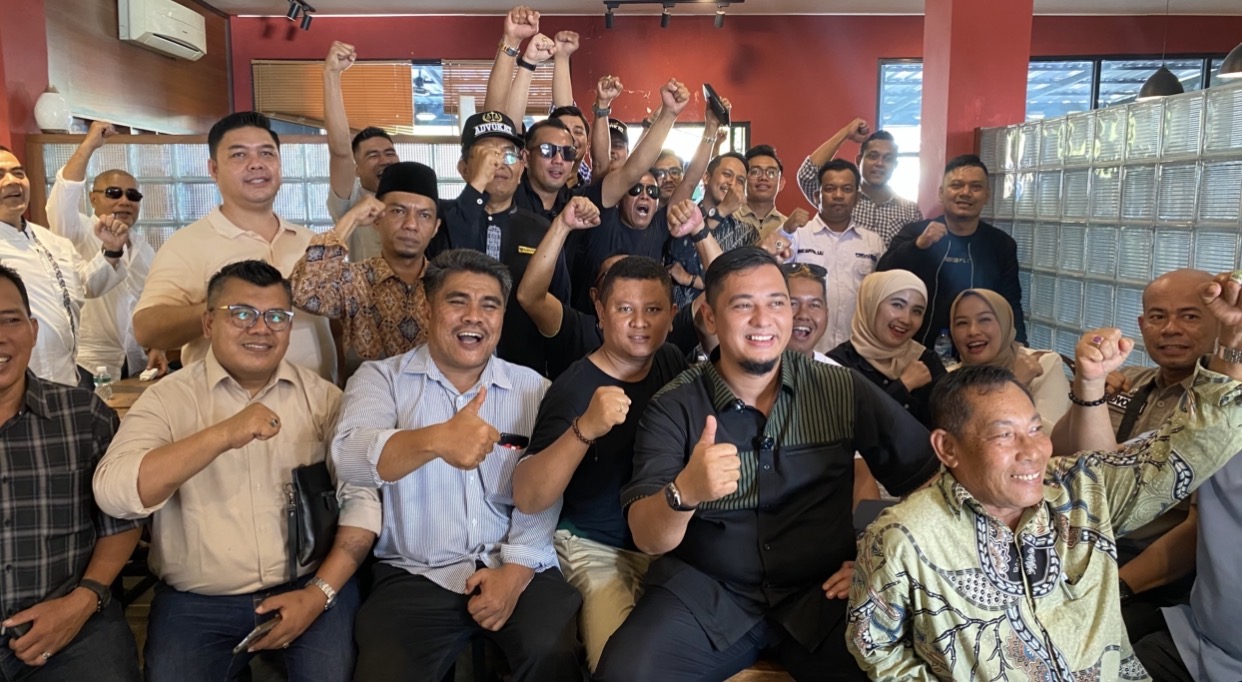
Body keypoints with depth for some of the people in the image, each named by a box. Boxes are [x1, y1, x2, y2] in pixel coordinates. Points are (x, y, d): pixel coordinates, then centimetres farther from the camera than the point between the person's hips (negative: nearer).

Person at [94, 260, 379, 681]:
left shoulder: (323, 398, 4)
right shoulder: (168, 399, -1)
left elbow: (360, 499, -1)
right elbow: (114, 494, -16)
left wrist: (320, 593, -12)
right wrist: (223, 435, -26)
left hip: (309, 587, 0)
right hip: (196, 604, 1)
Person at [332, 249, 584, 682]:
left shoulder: (533, 390, 6)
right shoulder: (382, 378, 1)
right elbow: (350, 457, -19)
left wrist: (515, 571, -12)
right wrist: (435, 439, -37)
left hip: (519, 570, 1)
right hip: (414, 576, 0)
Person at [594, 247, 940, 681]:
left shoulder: (843, 391, -1)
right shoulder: (673, 407, -4)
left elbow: (928, 475, 4)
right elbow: (647, 539, -12)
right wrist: (683, 493, -33)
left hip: (819, 594, 2)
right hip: (703, 593, -1)